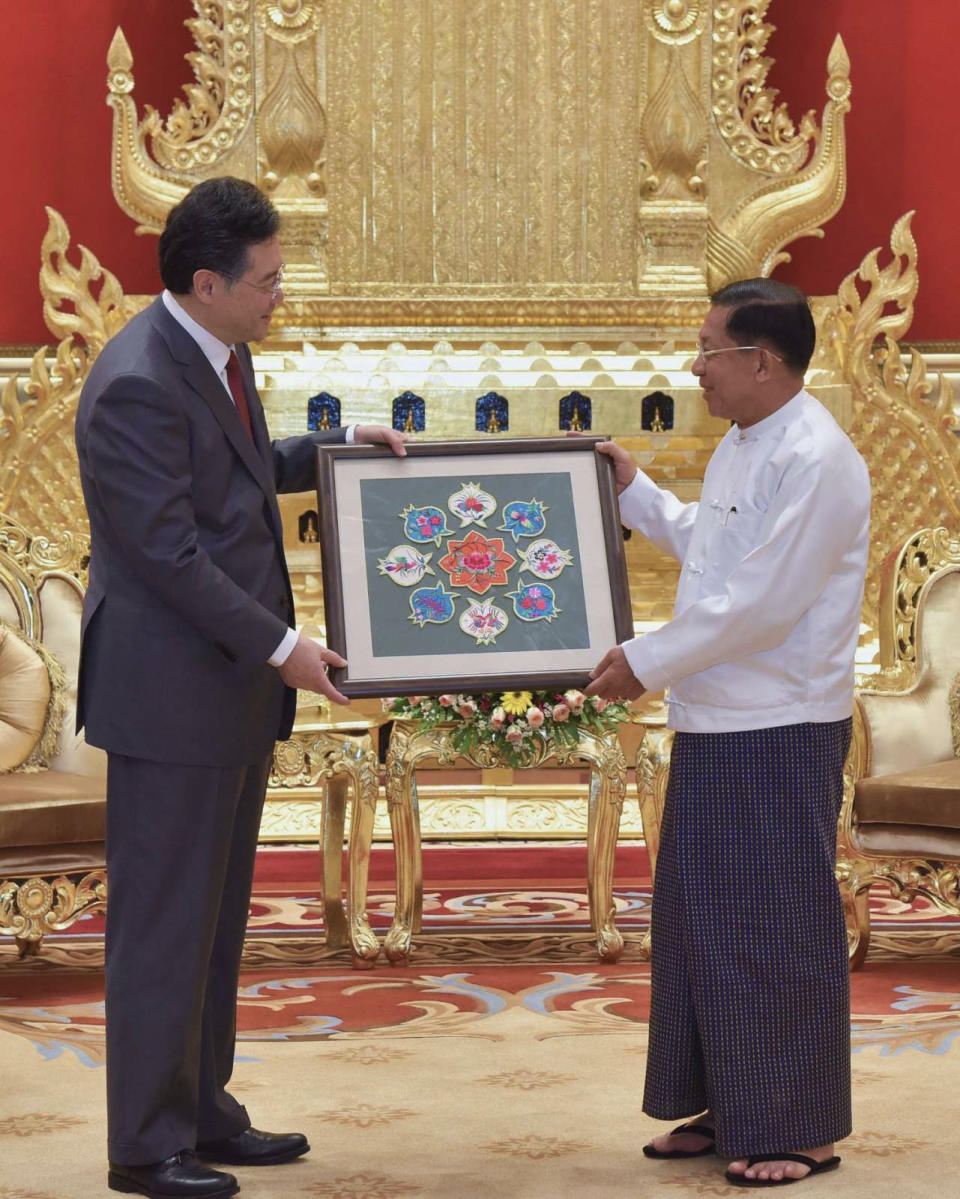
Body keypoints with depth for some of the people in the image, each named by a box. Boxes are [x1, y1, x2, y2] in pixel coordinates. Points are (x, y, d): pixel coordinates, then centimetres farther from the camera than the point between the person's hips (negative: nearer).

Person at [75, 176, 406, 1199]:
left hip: (233, 684, 10)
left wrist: (331, 446, 14)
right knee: (163, 921, -1)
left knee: (216, 914, 16)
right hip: (170, 690, -10)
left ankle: (200, 1109, 27)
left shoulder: (217, 352, 9)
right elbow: (168, 551, -22)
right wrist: (280, 646, -18)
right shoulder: (136, 386, -22)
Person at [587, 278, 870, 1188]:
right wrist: (632, 490, 24)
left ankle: (798, 1131, 9)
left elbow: (761, 602, -22)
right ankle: (726, 1108, 24)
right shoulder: (739, 447, 13)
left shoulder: (816, 460, -18)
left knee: (776, 927, -2)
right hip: (714, 722, 10)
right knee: (700, 915, 13)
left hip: (782, 732, -10)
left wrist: (647, 661, -15)